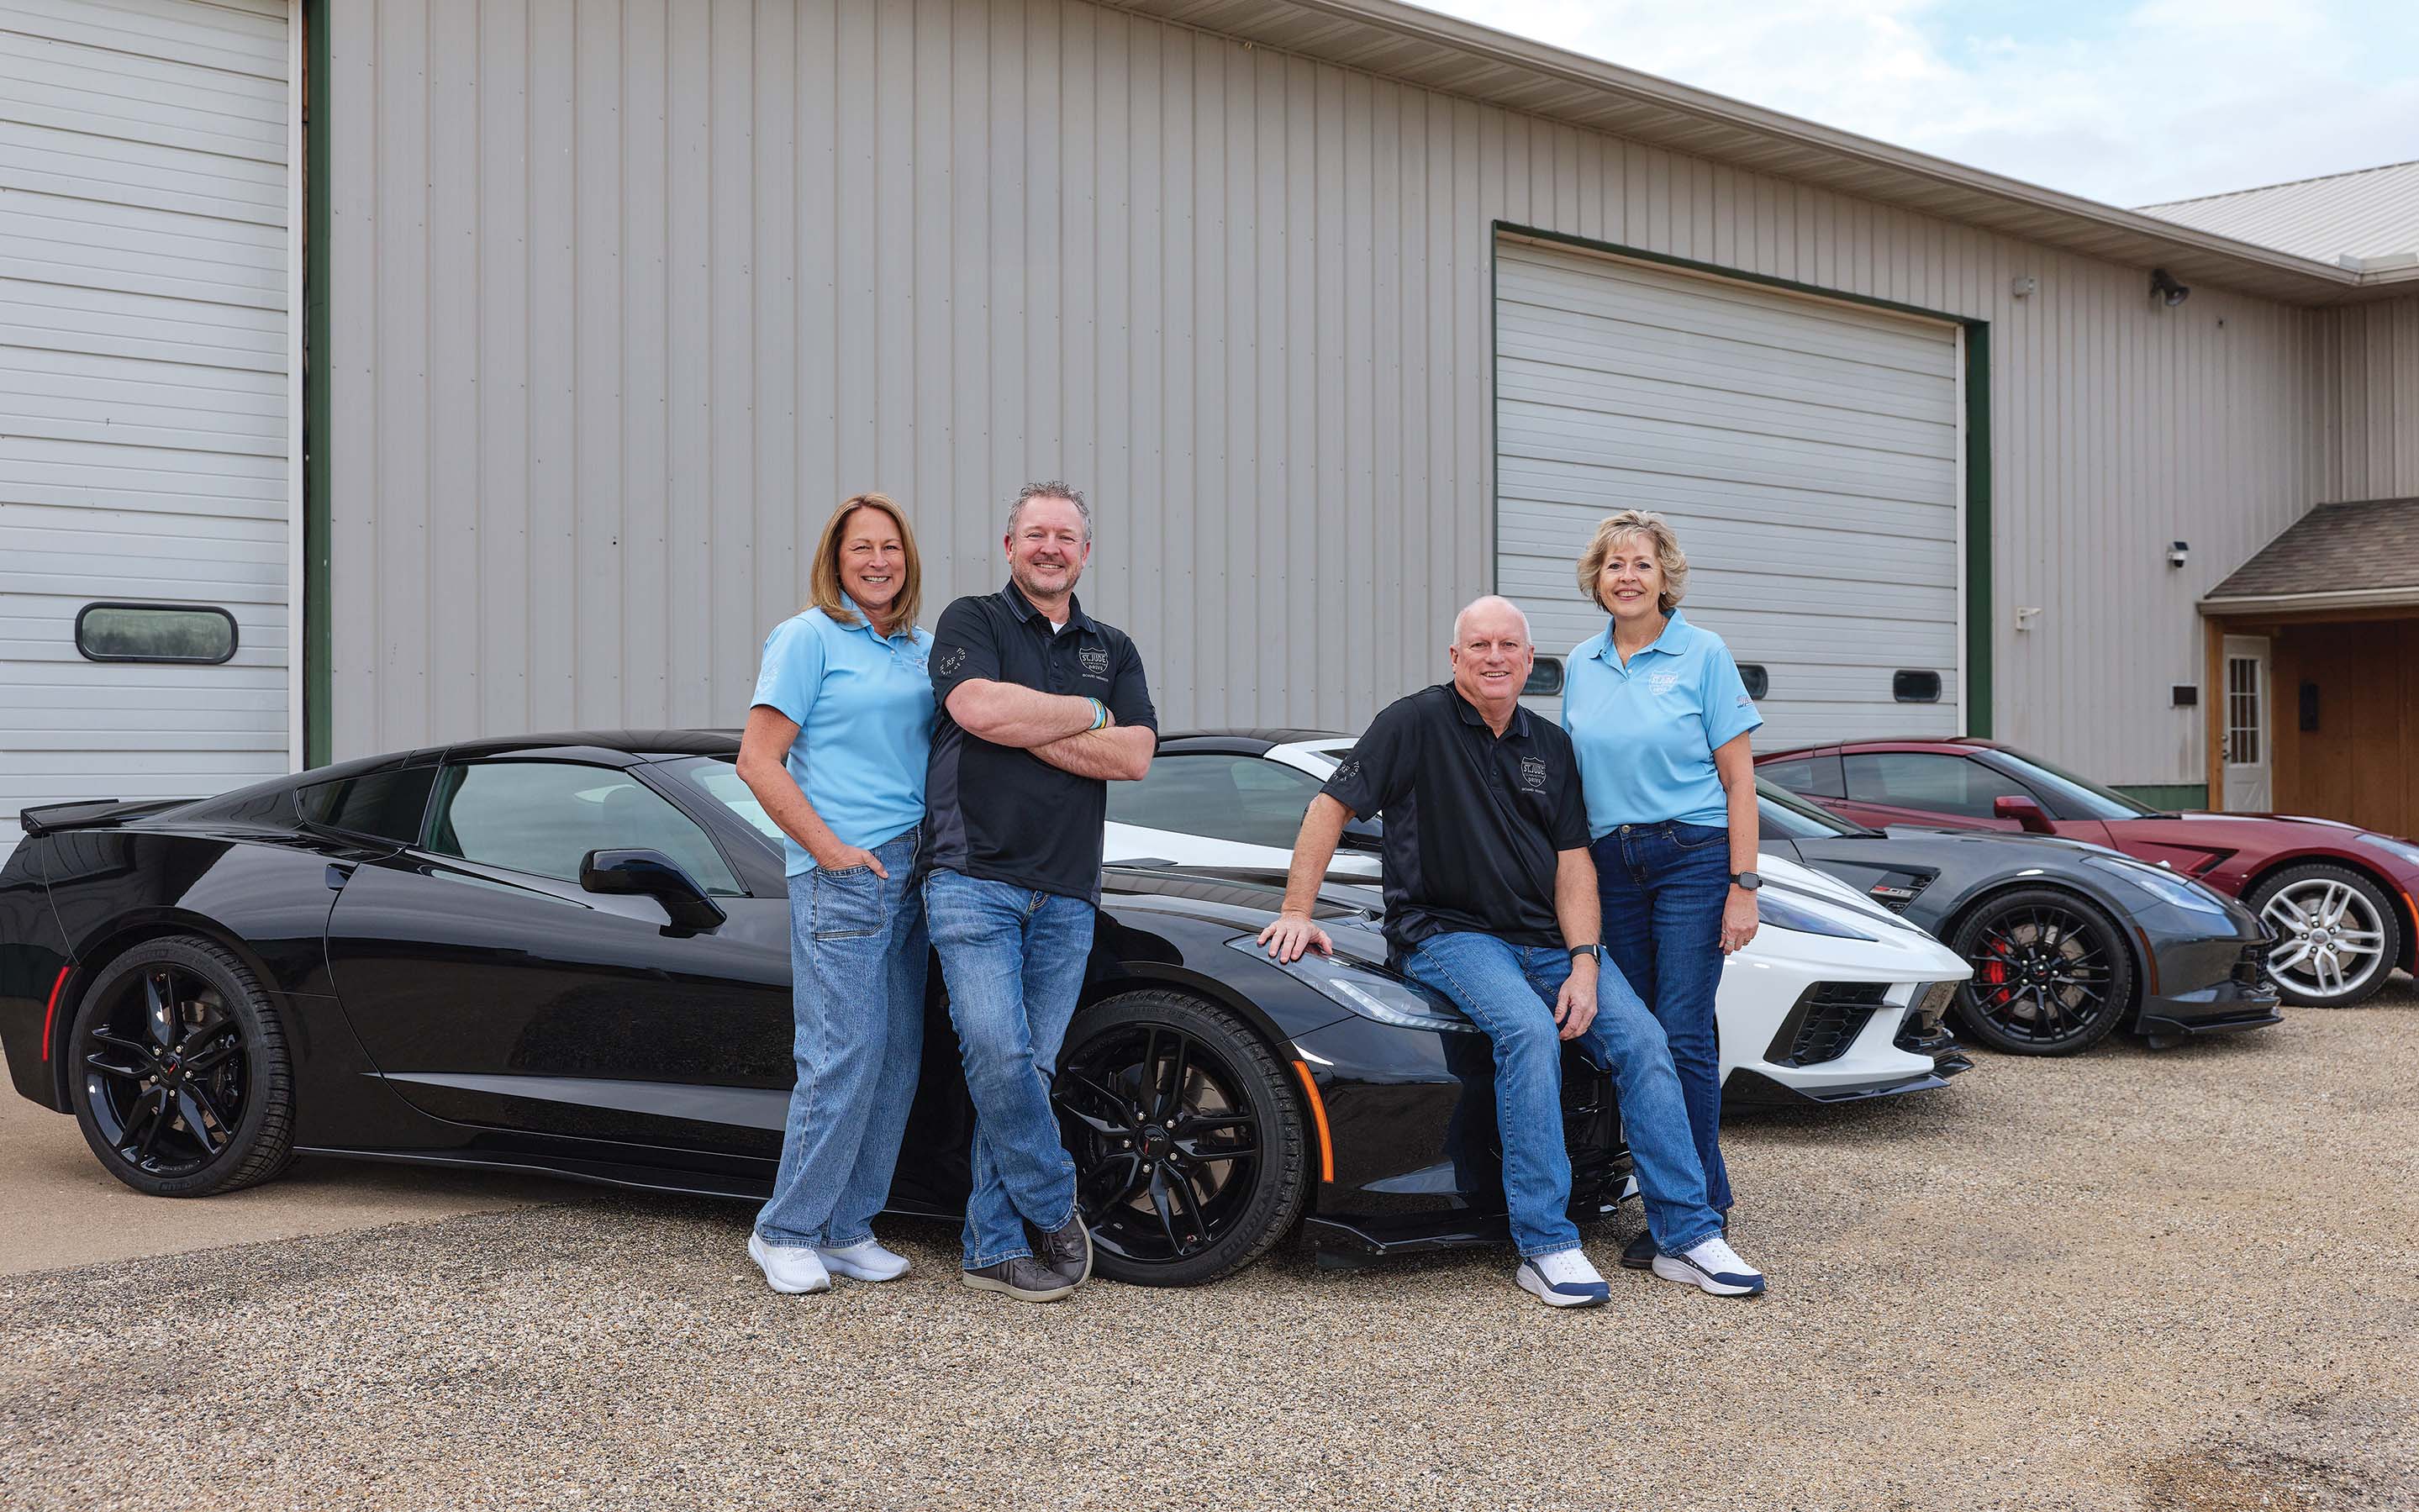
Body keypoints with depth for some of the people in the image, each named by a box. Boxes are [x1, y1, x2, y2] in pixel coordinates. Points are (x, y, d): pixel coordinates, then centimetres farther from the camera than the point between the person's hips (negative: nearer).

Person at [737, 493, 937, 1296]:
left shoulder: (922, 649, 16)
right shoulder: (810, 637, -2)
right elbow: (758, 761, -8)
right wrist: (830, 849, -13)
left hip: (910, 869, 7)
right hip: (840, 873, -7)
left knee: (898, 1057, 6)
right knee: (846, 1055, -10)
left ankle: (847, 1229, 15)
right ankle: (786, 1232, 2)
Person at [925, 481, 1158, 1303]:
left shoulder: (1113, 649, 19)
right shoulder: (971, 621, 7)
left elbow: (1133, 756, 3)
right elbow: (979, 708, -14)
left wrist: (1028, 731, -7)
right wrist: (1090, 715, -3)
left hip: (1067, 895, 4)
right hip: (975, 880, -4)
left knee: (1029, 1069, 3)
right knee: (996, 1053, -16)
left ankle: (995, 1247, 9)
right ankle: (1055, 1213, 2)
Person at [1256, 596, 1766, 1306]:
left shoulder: (1550, 747, 13)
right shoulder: (1418, 722, -2)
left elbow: (1573, 861, 8)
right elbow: (1331, 806, -4)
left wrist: (1583, 963, -6)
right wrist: (1297, 912, -11)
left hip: (1547, 939, 6)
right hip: (1448, 933, -5)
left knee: (1640, 1037, -14)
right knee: (1529, 1031, -32)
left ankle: (1688, 1235, -7)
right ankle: (1545, 1246, -27)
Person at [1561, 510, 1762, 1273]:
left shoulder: (1702, 654, -3)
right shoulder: (1581, 666, 11)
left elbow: (1739, 780, -4)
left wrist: (1744, 885, -10)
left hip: (1693, 858, -5)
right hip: (1613, 865, 5)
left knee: (1682, 1034, -8)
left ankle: (1701, 1209, 3)